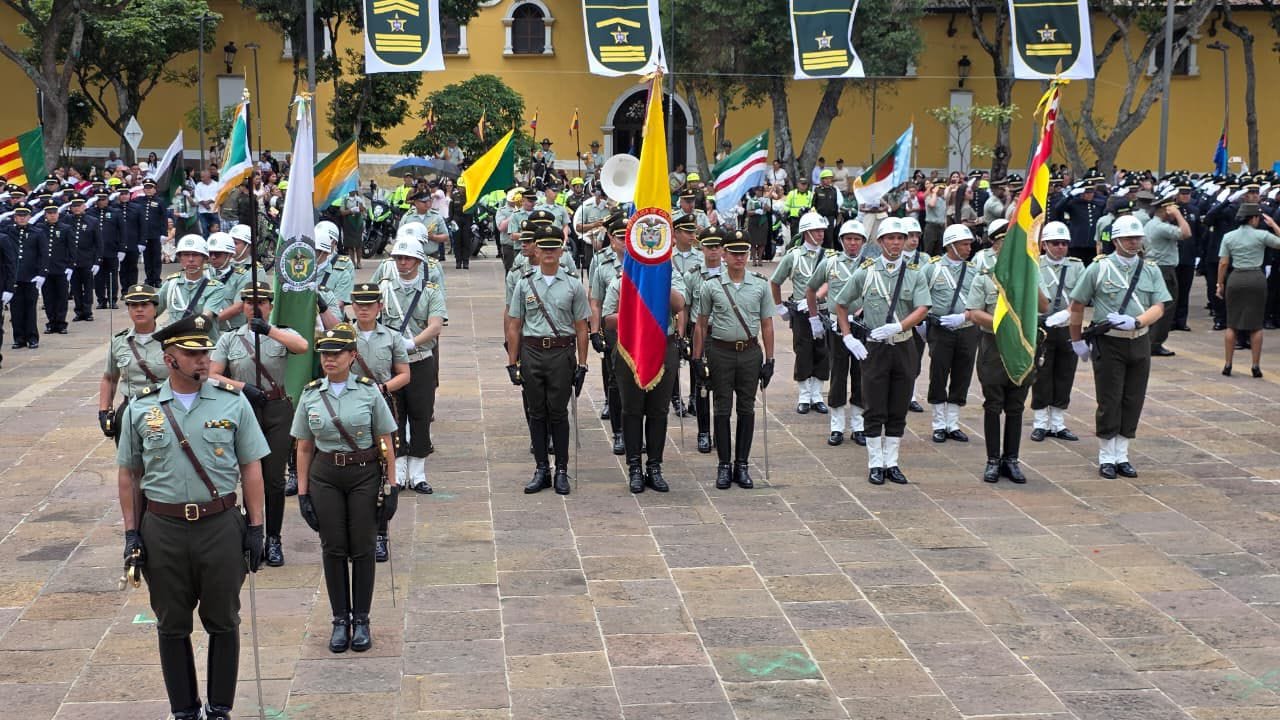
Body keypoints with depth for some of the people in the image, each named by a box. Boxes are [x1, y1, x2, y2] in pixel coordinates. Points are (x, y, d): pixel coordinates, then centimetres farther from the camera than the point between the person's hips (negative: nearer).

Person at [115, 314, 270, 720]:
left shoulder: (232, 403, -1)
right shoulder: (141, 408, 1)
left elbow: (251, 469, 3)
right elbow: (128, 475, 8)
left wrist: (255, 528, -1)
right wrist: (132, 533, 3)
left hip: (221, 525, -1)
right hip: (163, 530, 1)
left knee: (223, 623, 8)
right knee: (172, 626, 9)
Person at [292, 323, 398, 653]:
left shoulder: (369, 391, -3)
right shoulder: (310, 395, 2)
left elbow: (384, 441, 0)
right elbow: (304, 448, 6)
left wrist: (392, 485, -3)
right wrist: (303, 493, 3)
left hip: (365, 476, -1)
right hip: (325, 477, 1)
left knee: (362, 548, 3)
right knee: (333, 549, 5)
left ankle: (361, 621, 14)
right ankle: (340, 621, 14)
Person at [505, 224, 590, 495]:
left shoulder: (573, 284, 3)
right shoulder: (525, 283, 5)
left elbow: (581, 327, 4)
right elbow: (514, 326, 7)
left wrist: (582, 365, 1)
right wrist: (512, 363, 3)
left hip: (561, 353, -1)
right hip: (531, 352, 1)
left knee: (558, 413, 2)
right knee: (536, 413, 7)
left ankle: (561, 471, 10)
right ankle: (541, 470, 15)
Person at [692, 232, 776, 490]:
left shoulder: (760, 285, 3)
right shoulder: (711, 286, 0)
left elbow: (767, 325, 6)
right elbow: (701, 325, 4)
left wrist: (769, 360, 2)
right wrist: (697, 358, 0)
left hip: (750, 353, 1)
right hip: (721, 352, -1)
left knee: (746, 409, 6)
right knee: (722, 409, 2)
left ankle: (742, 465, 14)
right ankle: (724, 466, 9)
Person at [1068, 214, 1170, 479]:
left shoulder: (1151, 270, 6)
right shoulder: (1099, 268, -4)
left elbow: (1158, 308, -1)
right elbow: (1077, 306, 2)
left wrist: (1134, 322, -18)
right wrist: (1077, 340, 5)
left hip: (1139, 342, 4)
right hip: (1109, 343, -4)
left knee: (1133, 401, 8)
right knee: (1109, 402, -1)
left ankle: (1122, 456, 19)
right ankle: (1106, 458, 10)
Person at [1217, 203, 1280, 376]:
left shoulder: (1228, 237, 1)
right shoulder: (1262, 235, -6)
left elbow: (1223, 263, 1)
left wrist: (1220, 284, 10)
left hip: (1235, 279, 2)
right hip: (1256, 279, -2)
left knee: (1232, 324, 9)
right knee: (1256, 325, 6)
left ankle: (1228, 365, 6)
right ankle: (1256, 366, 6)